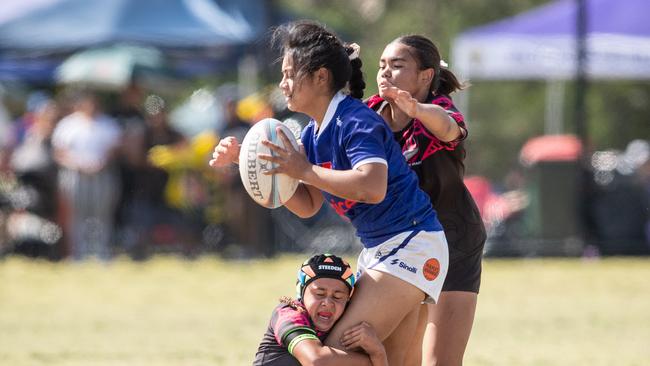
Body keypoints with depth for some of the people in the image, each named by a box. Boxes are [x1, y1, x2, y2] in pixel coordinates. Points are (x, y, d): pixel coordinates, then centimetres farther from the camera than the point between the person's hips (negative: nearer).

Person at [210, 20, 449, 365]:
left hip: (410, 246, -10)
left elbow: (373, 187, -35)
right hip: (378, 250, 10)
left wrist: (305, 171, -29)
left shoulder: (357, 121, -19)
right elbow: (308, 205, 16)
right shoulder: (314, 132, 10)